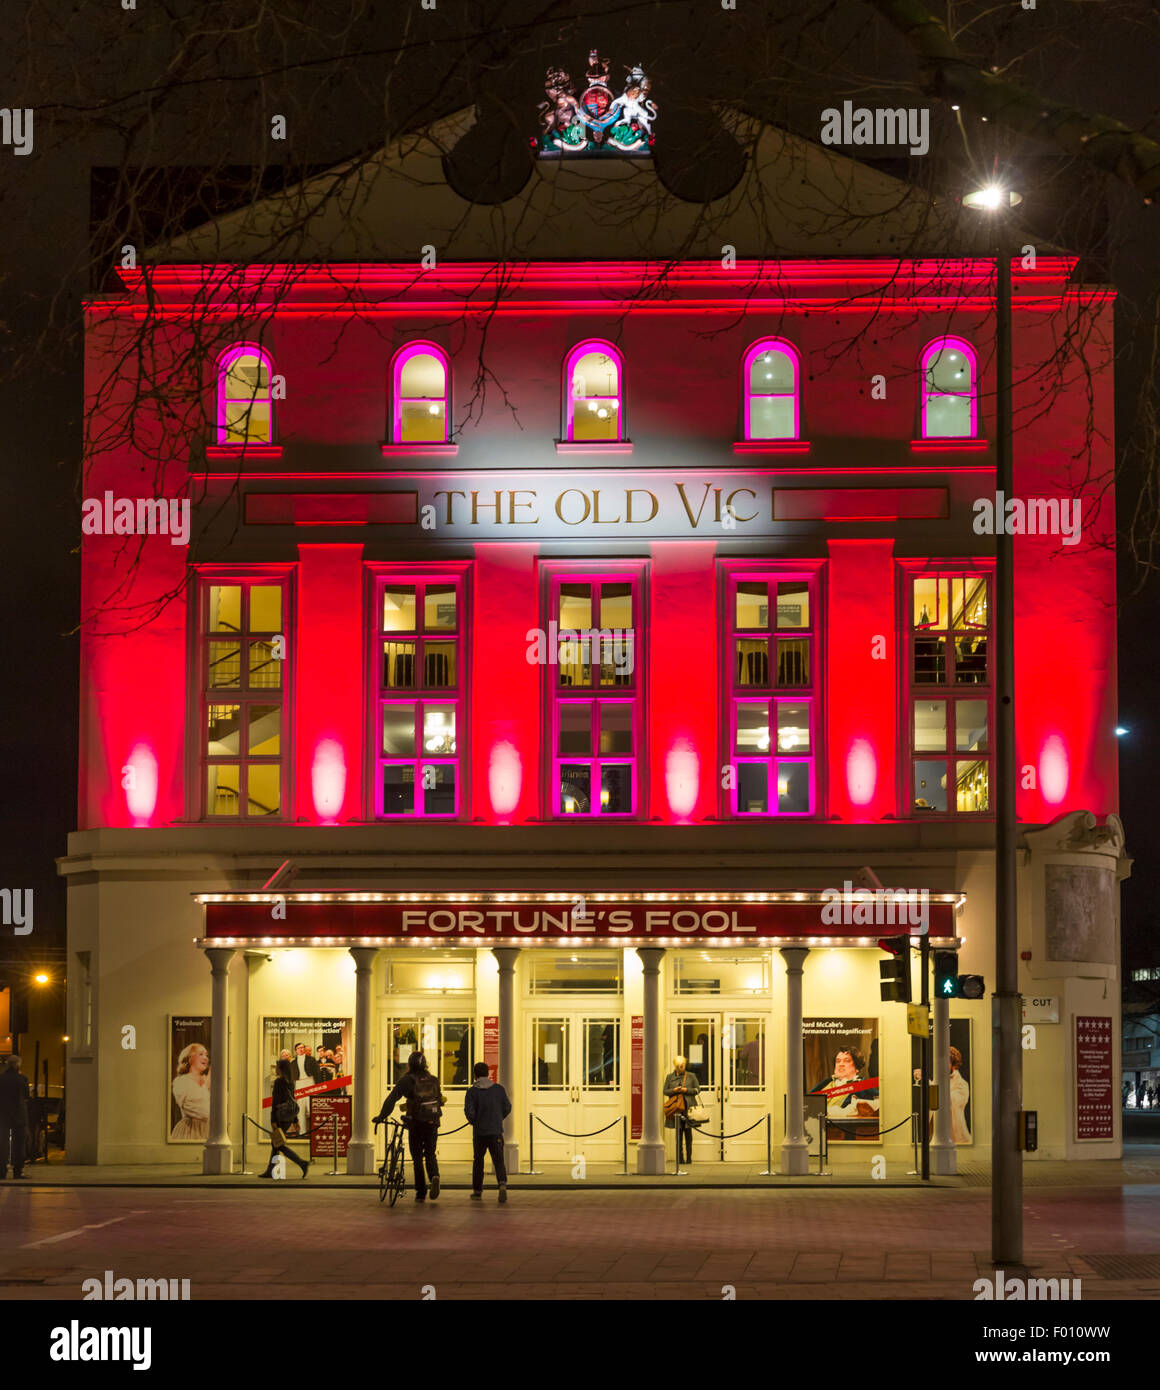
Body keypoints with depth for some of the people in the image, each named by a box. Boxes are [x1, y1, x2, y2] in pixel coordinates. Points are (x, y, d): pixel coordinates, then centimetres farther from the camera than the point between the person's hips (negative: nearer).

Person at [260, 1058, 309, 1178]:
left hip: (279, 1114, -9)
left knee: (279, 1145, -8)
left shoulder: (279, 1081, -13)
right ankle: (270, 1171, 15)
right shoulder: (290, 1081, 12)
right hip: (288, 1116, 9)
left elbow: (275, 1100, -17)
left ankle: (302, 1163, -19)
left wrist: (273, 1120, -18)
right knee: (275, 1144, 13)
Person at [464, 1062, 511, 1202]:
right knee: (498, 1160, -1)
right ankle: (502, 1184, -26)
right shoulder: (499, 1089, 2)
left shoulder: (472, 1091, -5)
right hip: (496, 1131, 1)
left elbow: (469, 1111, -11)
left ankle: (477, 1191, 21)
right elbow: (507, 1108, 4)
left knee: (478, 1161, 15)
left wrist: (474, 1121, 10)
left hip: (479, 1131, -1)